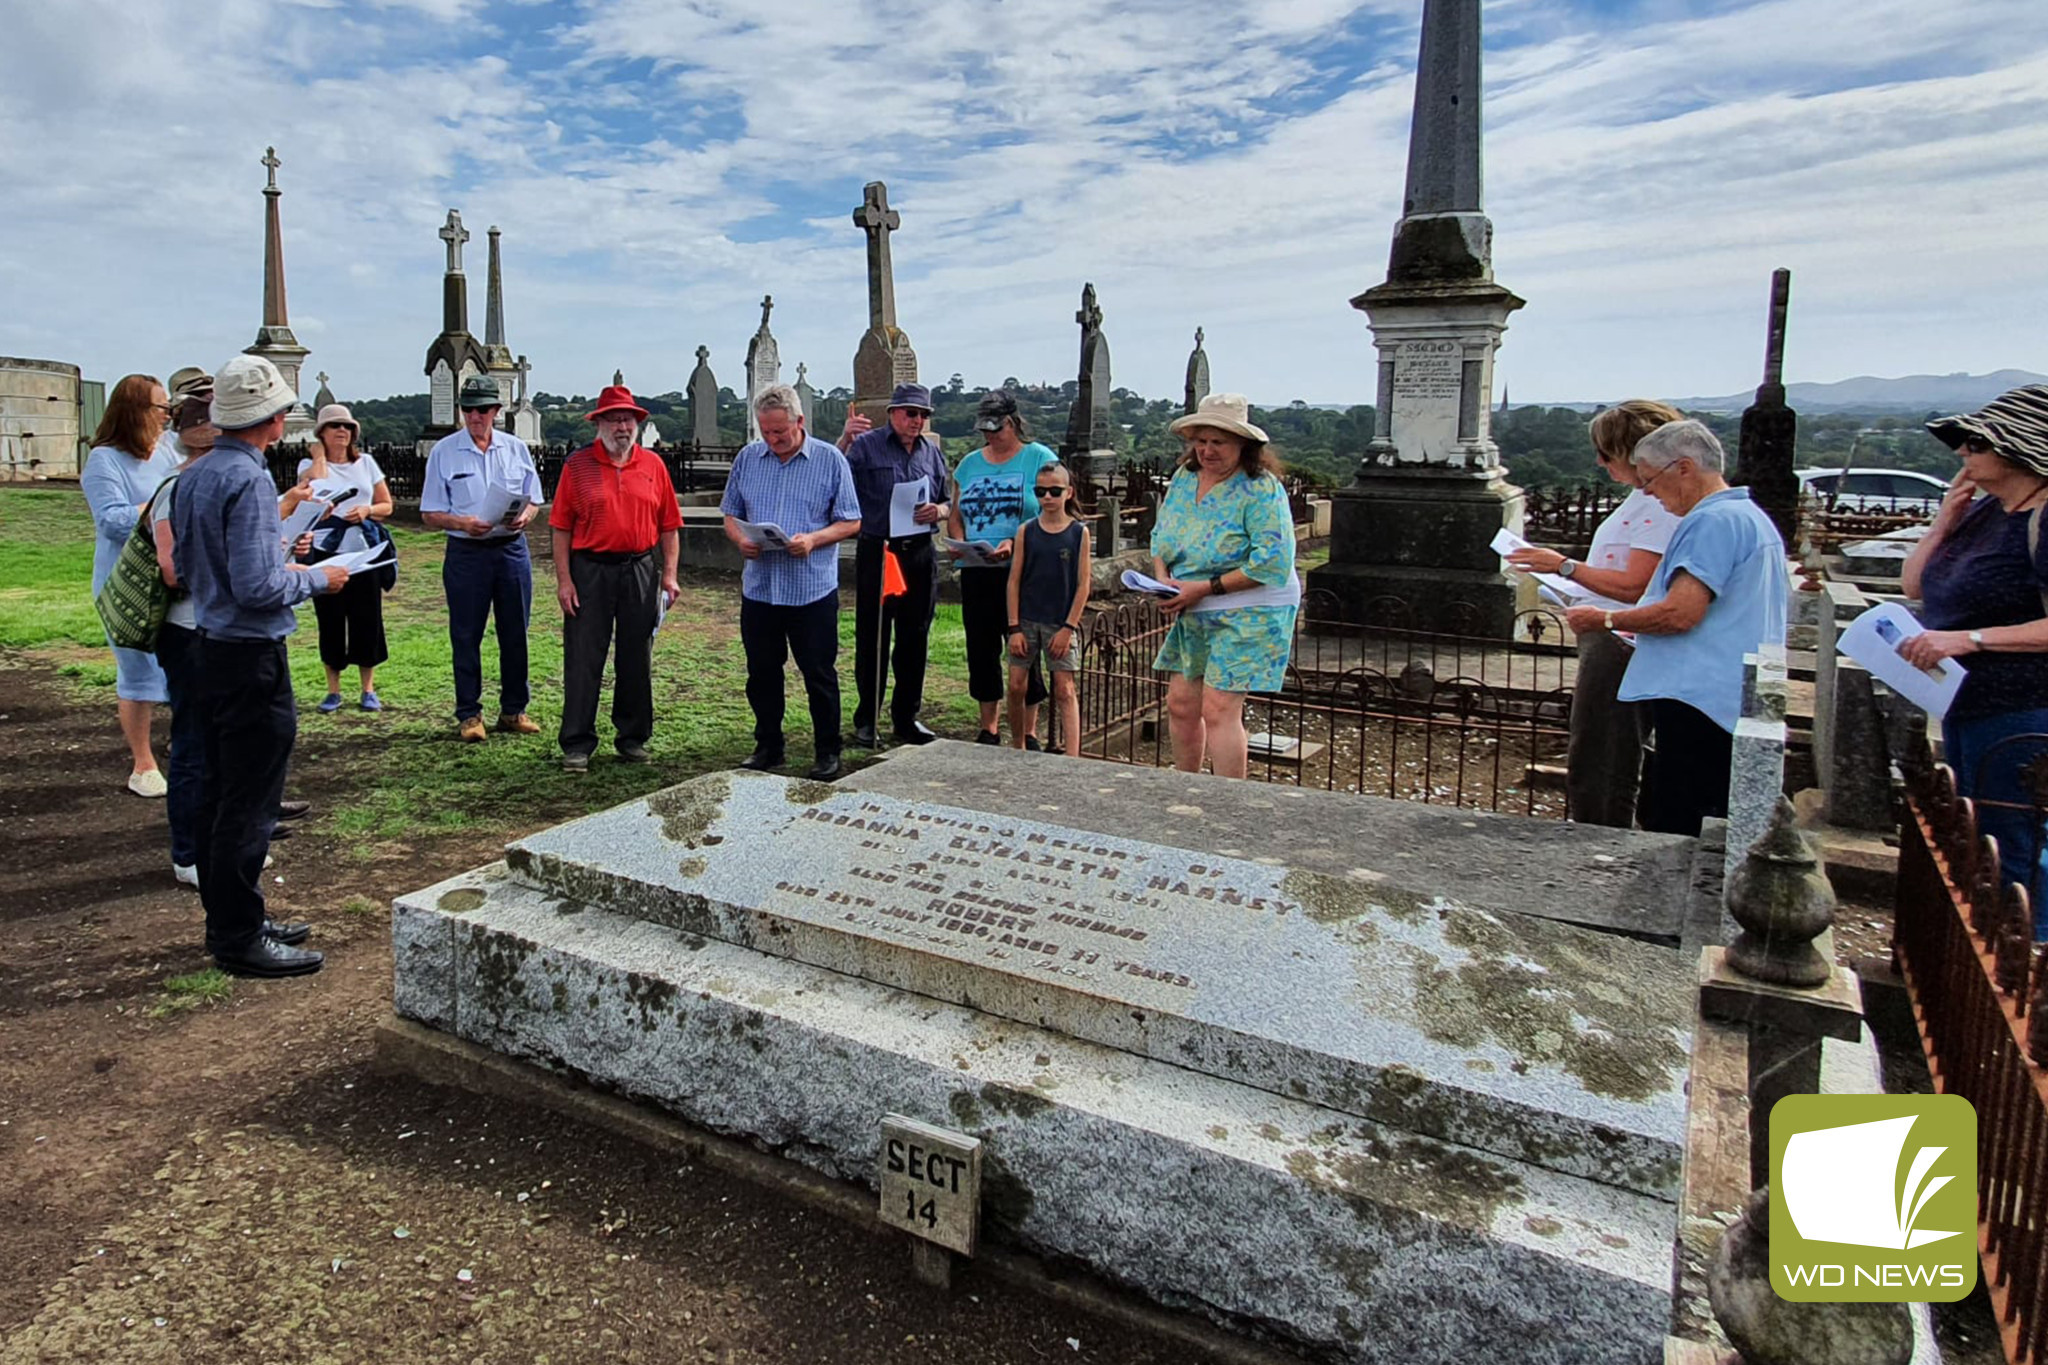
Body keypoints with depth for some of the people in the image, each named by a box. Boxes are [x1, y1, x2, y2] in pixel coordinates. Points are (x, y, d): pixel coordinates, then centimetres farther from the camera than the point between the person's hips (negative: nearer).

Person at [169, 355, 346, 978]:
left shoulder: (193, 477, 10)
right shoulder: (249, 481, -18)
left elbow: (183, 567, 16)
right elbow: (258, 588, -23)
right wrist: (316, 578, -7)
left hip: (210, 646, 10)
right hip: (252, 653, -10)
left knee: (219, 788, 16)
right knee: (249, 798, -2)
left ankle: (226, 917, 27)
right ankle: (239, 937, 6)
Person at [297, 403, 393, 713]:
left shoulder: (366, 462, 10)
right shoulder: (309, 464, 7)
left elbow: (386, 505, 11)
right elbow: (316, 480, -17)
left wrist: (367, 510, -9)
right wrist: (319, 454, -2)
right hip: (325, 552, -1)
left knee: (367, 619, 2)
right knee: (331, 621, 3)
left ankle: (368, 689, 12)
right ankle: (333, 691, 13)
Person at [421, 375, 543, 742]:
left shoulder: (516, 448, 8)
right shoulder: (443, 451, 1)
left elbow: (533, 500, 12)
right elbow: (430, 514, 1)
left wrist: (524, 516, -11)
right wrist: (463, 523, -18)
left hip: (512, 549, 2)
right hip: (466, 554, -2)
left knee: (515, 634, 7)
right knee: (466, 636, 2)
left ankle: (514, 710, 18)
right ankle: (468, 714, 12)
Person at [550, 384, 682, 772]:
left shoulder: (653, 465, 6)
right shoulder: (577, 465, 0)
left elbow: (669, 525, 7)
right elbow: (561, 527, -1)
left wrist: (669, 574, 0)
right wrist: (563, 579, -8)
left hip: (640, 571, 2)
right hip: (589, 570, -2)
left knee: (637, 659, 10)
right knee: (583, 659, 2)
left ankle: (633, 737, 24)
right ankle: (577, 744, 10)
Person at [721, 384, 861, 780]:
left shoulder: (830, 459, -2)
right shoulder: (747, 458, 8)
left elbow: (850, 522, -1)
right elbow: (731, 514, 14)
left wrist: (813, 540, -18)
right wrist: (740, 539, -8)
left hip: (813, 590, -3)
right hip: (758, 588, 4)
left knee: (819, 675, 4)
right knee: (761, 674, 12)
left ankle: (827, 752, 17)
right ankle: (768, 748, 26)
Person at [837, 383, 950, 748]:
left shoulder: (933, 452, 13)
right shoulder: (865, 444, -1)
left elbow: (949, 504, 17)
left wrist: (938, 511, -6)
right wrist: (844, 439, -27)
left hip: (920, 555, 4)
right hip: (876, 553, -4)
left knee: (915, 639, 9)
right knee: (871, 639, 1)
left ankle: (907, 717, 21)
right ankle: (866, 719, 11)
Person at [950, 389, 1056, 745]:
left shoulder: (1039, 459, 0)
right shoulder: (970, 464, 15)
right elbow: (955, 517, 18)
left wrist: (1015, 543, -22)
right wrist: (960, 543, -4)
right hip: (975, 573, 5)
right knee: (981, 651, 9)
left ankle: (1028, 732, 10)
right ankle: (989, 728, 21)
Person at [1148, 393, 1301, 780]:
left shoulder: (1261, 489, -15)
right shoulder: (1183, 478, 7)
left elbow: (1272, 562, -21)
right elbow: (1161, 536, 16)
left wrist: (1204, 589, -21)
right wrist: (1162, 578, -6)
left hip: (1248, 616, -7)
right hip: (1193, 617, 7)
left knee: (1219, 711, -12)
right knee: (1180, 705, 10)